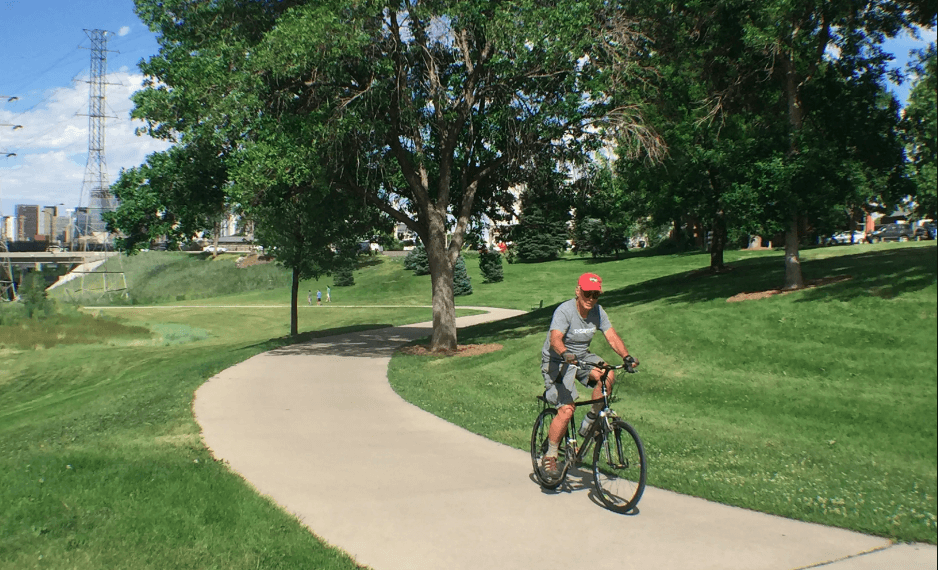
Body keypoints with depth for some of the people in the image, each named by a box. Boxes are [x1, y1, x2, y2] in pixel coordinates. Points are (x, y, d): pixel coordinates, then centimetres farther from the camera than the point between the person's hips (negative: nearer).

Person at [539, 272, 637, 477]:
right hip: (557, 361, -5)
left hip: (582, 358, 6)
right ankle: (549, 456, 0)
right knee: (566, 410, -18)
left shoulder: (597, 311, -6)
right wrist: (565, 354, -58)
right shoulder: (564, 311, -23)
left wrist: (626, 356, -29)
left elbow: (612, 336, -11)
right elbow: (555, 339, -38)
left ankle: (591, 420, -1)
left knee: (608, 376, -23)